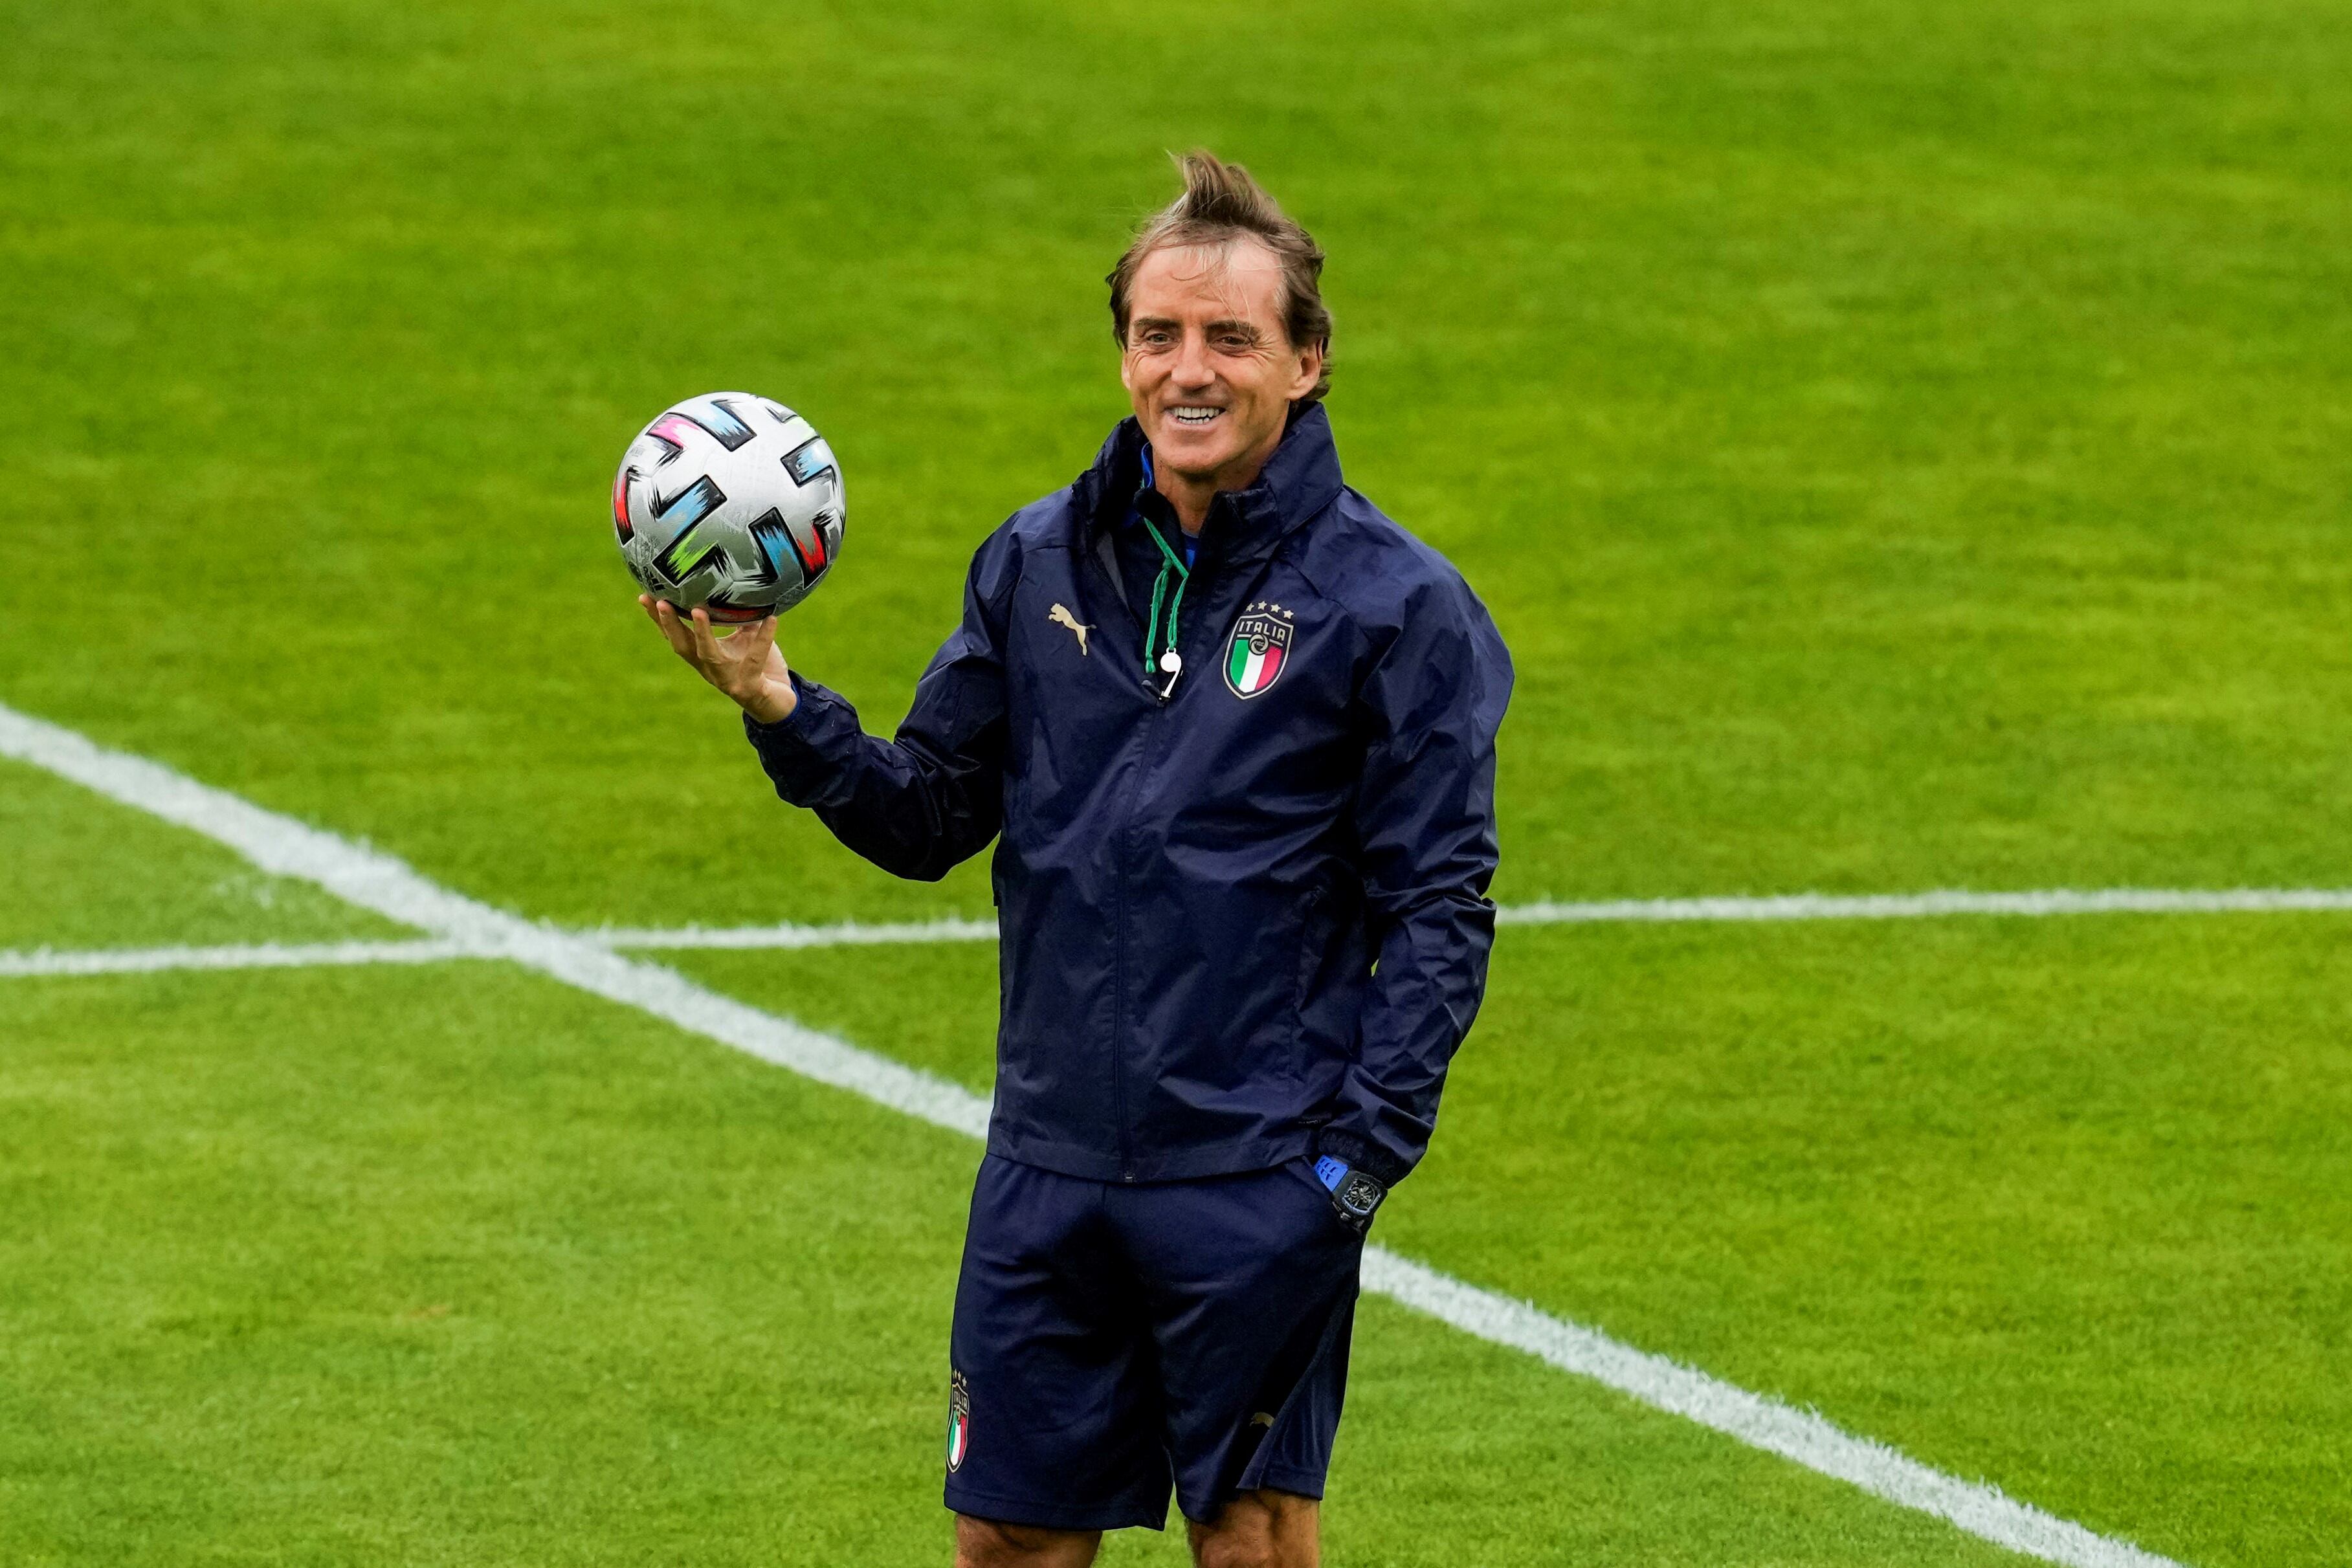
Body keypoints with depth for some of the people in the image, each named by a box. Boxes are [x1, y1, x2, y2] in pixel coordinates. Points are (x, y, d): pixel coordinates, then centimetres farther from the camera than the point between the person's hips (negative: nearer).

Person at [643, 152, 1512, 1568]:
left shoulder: (1393, 602, -6)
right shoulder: (1040, 563, 8)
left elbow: (1440, 906, -6)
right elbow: (930, 816, 12)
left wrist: (1365, 1149, -13)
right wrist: (779, 707, -5)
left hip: (1260, 1180, -4)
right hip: (1050, 1163, 4)